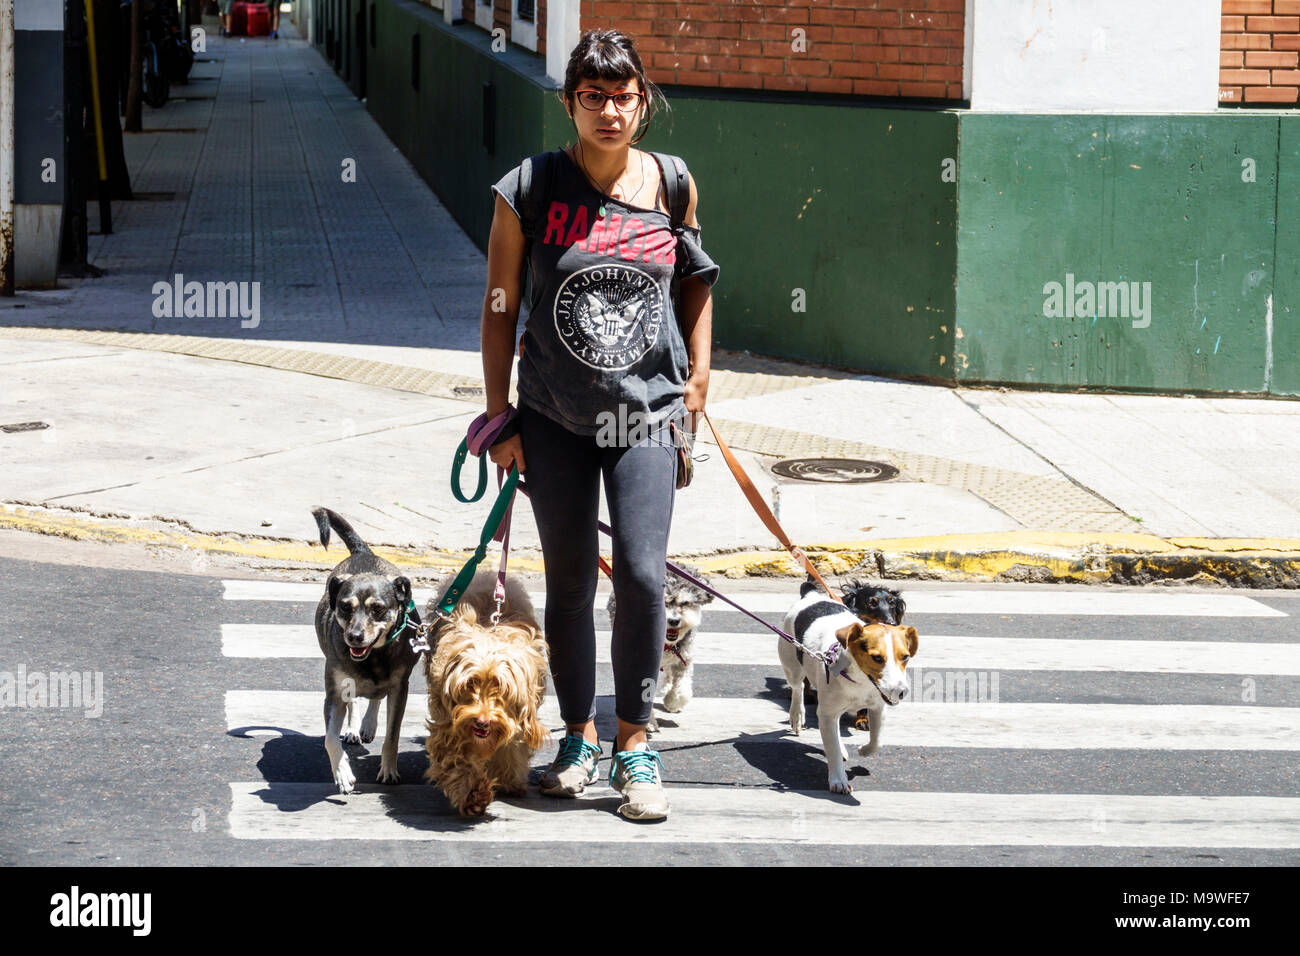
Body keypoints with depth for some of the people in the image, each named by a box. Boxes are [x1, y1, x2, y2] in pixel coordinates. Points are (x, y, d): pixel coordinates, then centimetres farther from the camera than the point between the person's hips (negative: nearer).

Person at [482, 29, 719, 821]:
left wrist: (700, 369, 14)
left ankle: (635, 742, 3)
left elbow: (699, 274, 17)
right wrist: (500, 417, -1)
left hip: (647, 409, 0)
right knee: (569, 583, 7)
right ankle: (580, 734, 25)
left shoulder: (673, 185, -2)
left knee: (641, 574, -11)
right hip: (556, 417, 0)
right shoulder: (529, 191, -7)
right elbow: (501, 307, 0)